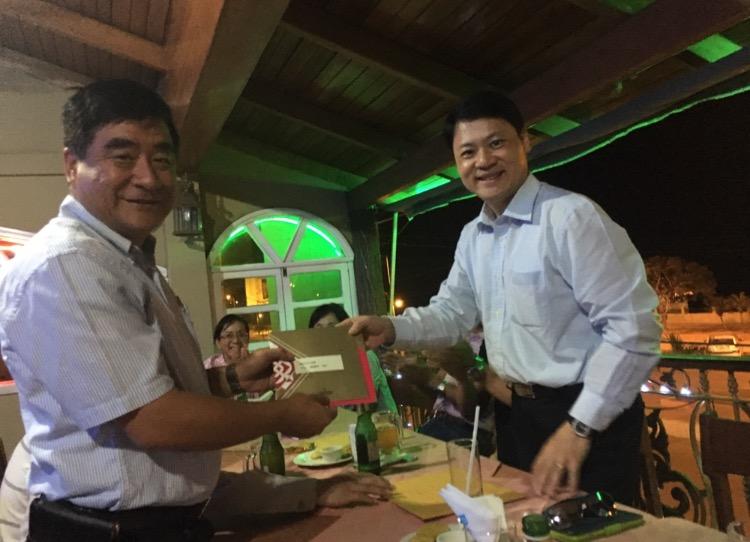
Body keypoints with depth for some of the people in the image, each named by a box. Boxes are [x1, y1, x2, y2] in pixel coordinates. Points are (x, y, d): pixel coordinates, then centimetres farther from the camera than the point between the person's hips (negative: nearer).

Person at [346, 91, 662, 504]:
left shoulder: (572, 216, -20)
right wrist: (391, 329, -6)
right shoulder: (472, 237, 6)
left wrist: (580, 426, -21)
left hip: (590, 416, -7)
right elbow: (452, 312, 12)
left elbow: (633, 328, -21)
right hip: (521, 412, 8)